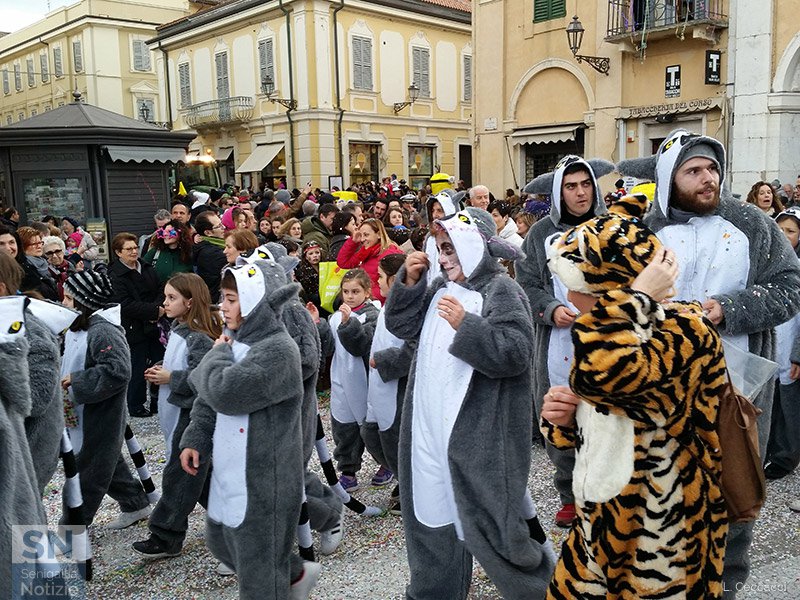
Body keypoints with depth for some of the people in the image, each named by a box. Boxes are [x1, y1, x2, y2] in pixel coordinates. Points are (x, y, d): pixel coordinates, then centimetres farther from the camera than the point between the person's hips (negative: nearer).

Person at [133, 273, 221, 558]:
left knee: (180, 473, -1)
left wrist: (170, 378, -18)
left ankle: (166, 538, 8)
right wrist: (161, 372, 5)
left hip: (192, 414, -10)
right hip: (178, 410, 10)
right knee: (199, 469, 18)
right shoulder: (178, 329, 10)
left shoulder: (199, 337, -20)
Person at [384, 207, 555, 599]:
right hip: (431, 428, 8)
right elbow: (400, 325, 13)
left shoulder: (501, 291, -11)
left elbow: (516, 353, -21)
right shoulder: (440, 288, 13)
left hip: (479, 434, -8)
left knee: (490, 522, 1)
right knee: (431, 512, 18)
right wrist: (409, 281, 0)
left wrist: (466, 325, -27)